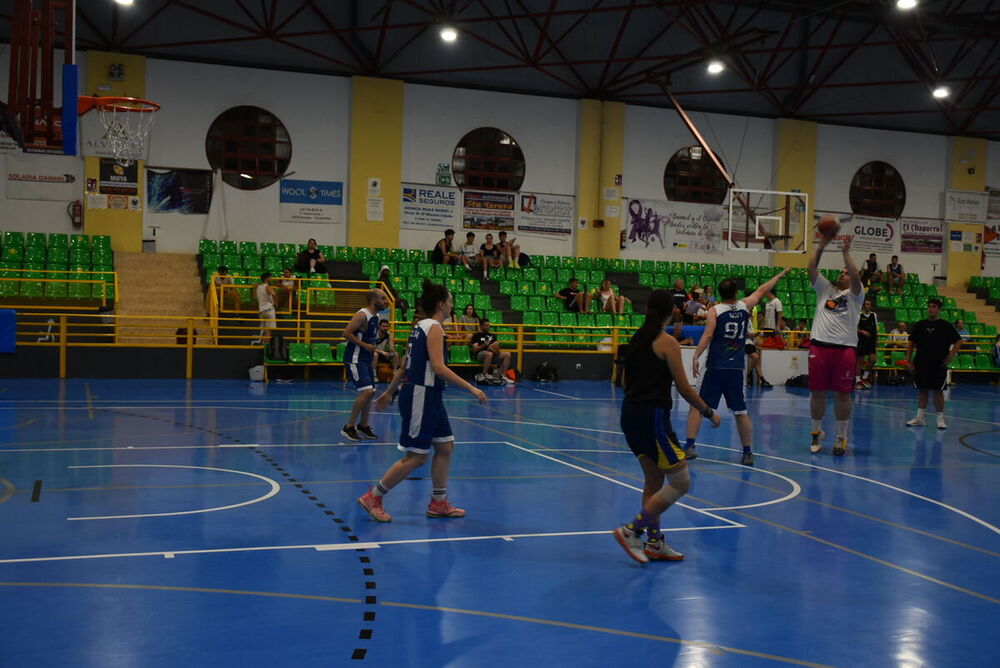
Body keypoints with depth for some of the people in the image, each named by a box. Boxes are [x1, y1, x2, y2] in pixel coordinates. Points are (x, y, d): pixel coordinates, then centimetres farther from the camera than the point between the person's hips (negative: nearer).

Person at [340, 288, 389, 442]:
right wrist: (365, 345, -23)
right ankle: (348, 427, -9)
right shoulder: (362, 315, -18)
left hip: (366, 359, 10)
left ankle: (363, 425, 29)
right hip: (355, 359, -10)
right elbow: (346, 333, -23)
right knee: (366, 392, -18)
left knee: (370, 392, 14)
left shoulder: (376, 316, 11)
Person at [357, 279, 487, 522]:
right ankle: (373, 498, 6)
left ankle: (438, 503, 20)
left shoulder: (421, 326, 13)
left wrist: (389, 392, 24)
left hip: (427, 396, 10)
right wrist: (471, 388, -22)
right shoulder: (433, 327, -14)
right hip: (421, 395, -10)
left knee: (446, 446, 13)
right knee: (416, 457, -3)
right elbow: (438, 367, -24)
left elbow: (405, 365, 17)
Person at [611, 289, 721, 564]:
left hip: (630, 413, 8)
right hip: (653, 417, -8)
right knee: (681, 483, 1)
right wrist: (709, 413, 1)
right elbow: (684, 388, -11)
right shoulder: (667, 342, -12)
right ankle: (632, 531, -3)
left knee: (654, 481, 18)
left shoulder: (637, 337, 9)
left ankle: (654, 543, 23)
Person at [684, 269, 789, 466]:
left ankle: (689, 446, -6)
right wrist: (779, 275, 38)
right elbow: (762, 290, 23)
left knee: (697, 406, 3)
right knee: (741, 412, 10)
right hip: (737, 368, 3)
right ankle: (748, 453, 14)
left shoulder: (714, 310, -2)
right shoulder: (745, 306, 8)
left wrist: (696, 356, -19)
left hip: (715, 368, -3)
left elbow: (708, 335, -14)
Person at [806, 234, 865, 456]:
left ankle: (841, 437, 11)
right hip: (819, 346, 2)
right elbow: (811, 268, 4)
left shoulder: (855, 294, 8)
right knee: (817, 392, 5)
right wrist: (821, 245, -3)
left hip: (845, 348, -2)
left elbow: (856, 276, -12)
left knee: (842, 394, 2)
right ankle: (816, 433, 19)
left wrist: (846, 251, -12)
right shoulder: (825, 288, 16)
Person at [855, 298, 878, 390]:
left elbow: (876, 328, 16)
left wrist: (877, 340, 13)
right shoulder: (859, 316, -6)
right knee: (860, 361, 0)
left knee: (873, 359, -7)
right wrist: (862, 332, -20)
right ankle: (857, 381, 9)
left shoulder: (874, 315, 9)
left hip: (871, 341, 4)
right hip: (861, 341, -4)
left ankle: (865, 377, 11)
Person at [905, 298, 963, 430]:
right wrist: (908, 361, 4)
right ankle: (919, 418, 13)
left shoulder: (946, 326, -1)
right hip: (921, 364, 3)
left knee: (938, 391, 0)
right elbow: (911, 343, 10)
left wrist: (951, 355, -10)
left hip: (939, 365, -3)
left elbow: (958, 341, 0)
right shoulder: (919, 325, 6)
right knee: (922, 390, 8)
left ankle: (940, 419, 7)